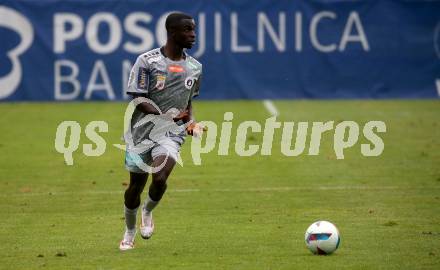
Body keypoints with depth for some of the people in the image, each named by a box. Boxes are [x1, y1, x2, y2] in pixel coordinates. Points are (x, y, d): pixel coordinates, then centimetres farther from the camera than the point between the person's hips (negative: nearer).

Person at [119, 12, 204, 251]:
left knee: (160, 179, -21)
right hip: (143, 131, -2)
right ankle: (129, 233, 30)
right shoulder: (147, 61, -9)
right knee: (136, 184, 6)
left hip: (171, 135, 2)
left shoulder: (194, 67, 7)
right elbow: (139, 99, -13)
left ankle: (147, 212, 11)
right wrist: (166, 116, -25)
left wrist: (191, 121, 2)